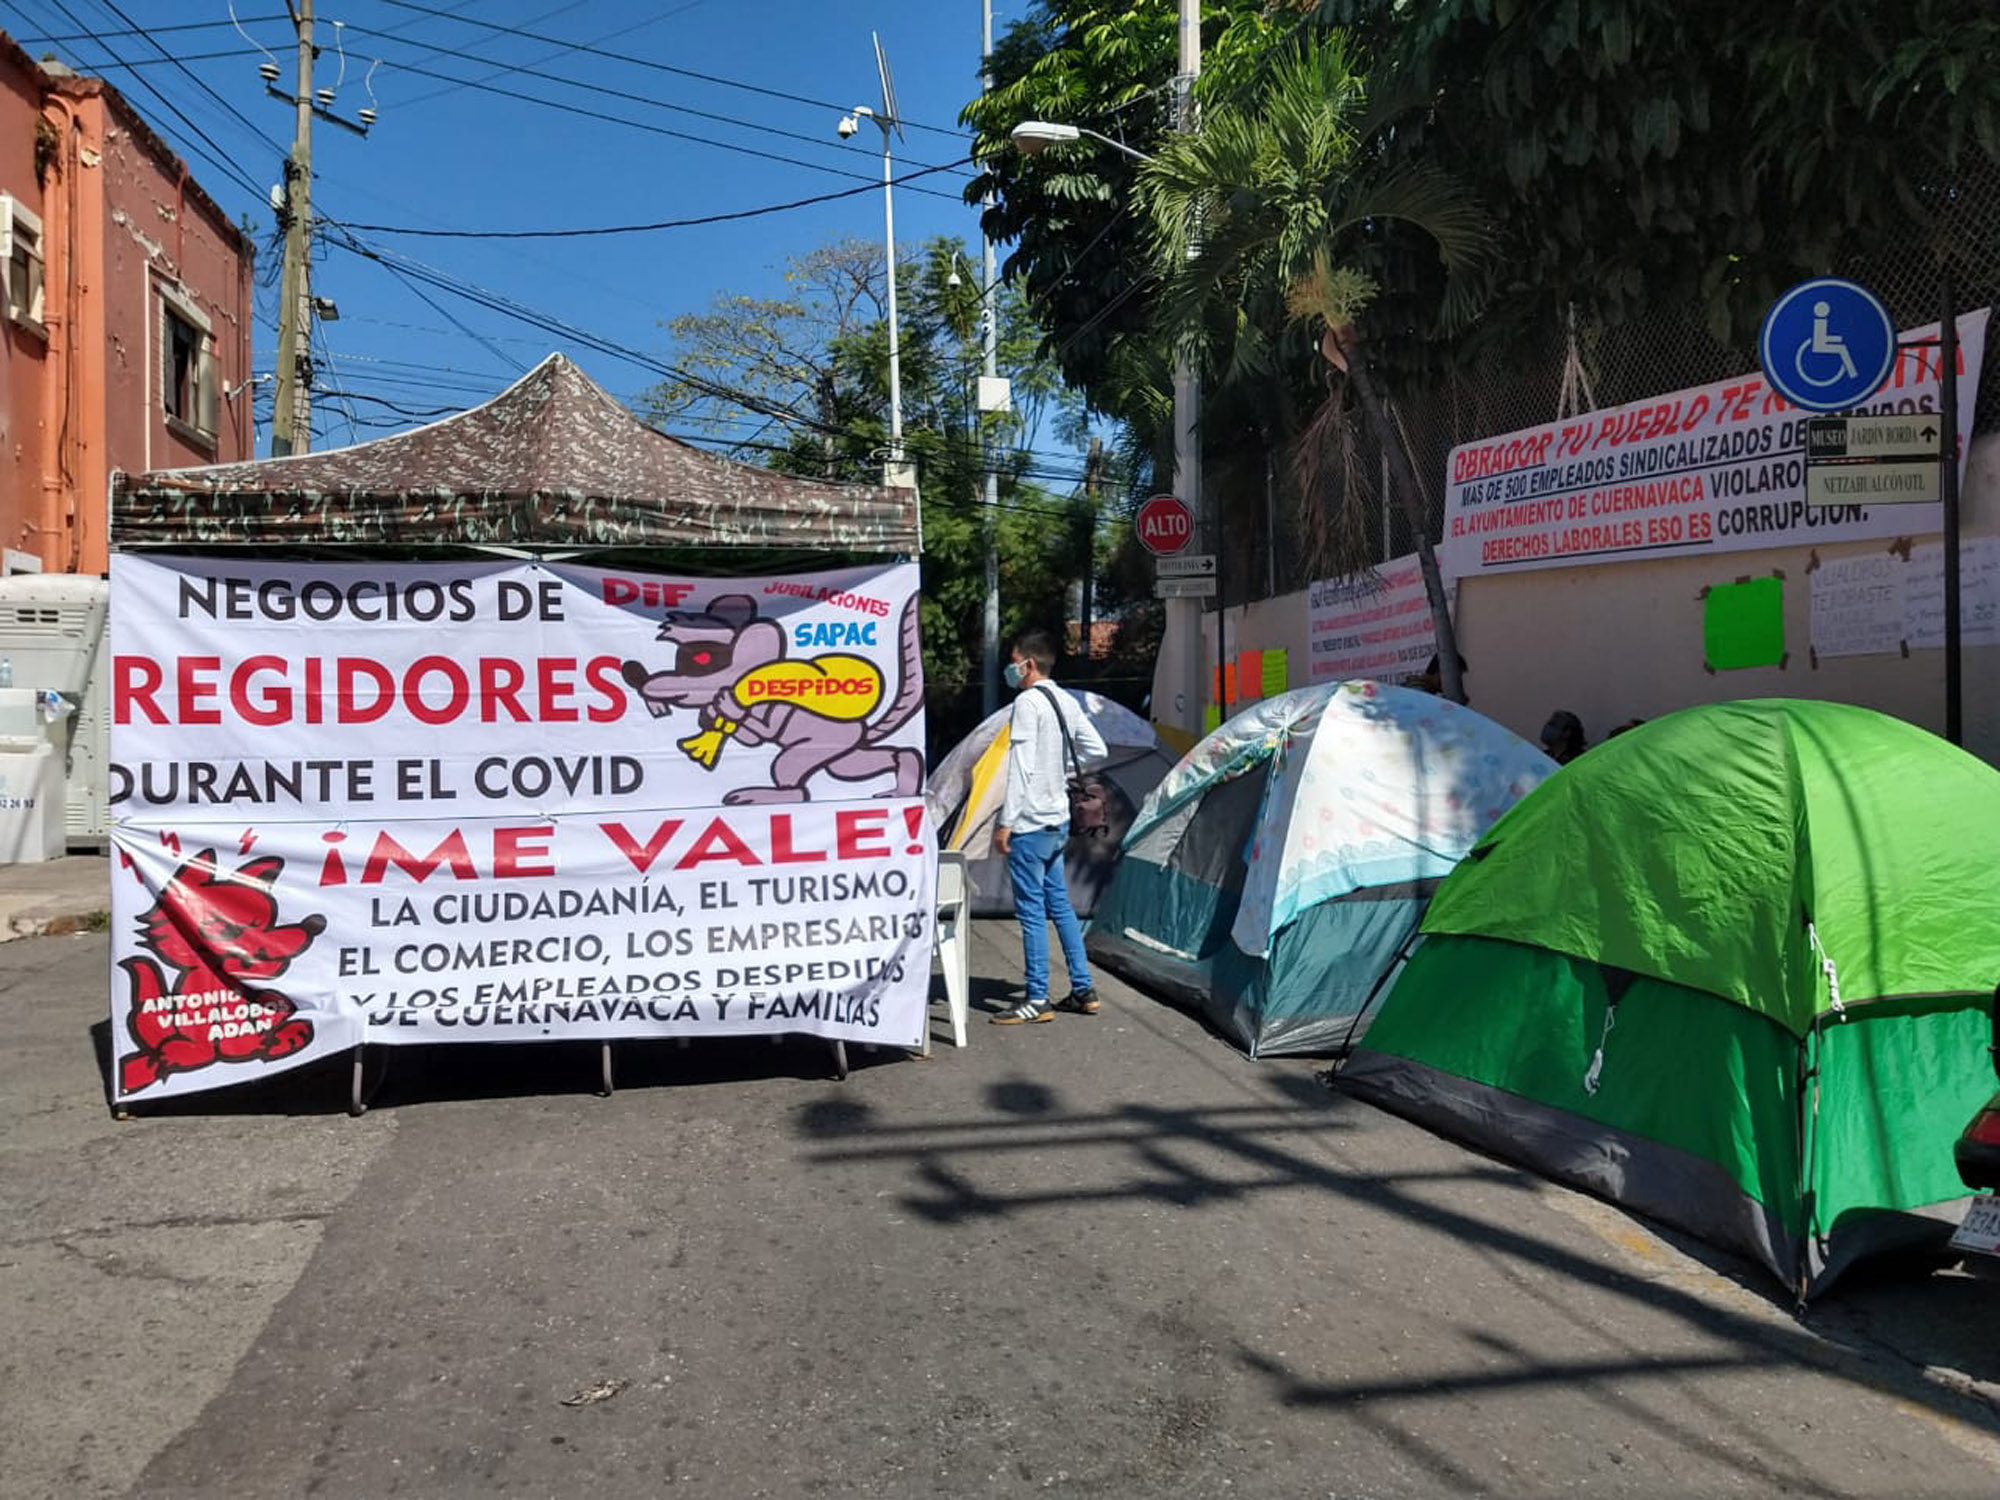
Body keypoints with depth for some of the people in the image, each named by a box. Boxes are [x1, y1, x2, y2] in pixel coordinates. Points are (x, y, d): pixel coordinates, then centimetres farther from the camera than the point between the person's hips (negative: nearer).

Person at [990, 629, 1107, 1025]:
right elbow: (1096, 749, 17)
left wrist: (1005, 823, -18)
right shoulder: (1067, 702, 11)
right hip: (1058, 821, 9)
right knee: (1059, 904, 16)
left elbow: (1020, 767, -19)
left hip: (1031, 824, -9)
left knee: (1031, 910, -3)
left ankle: (1038, 1000, 1)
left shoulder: (1028, 702, -15)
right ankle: (1083, 990, 20)